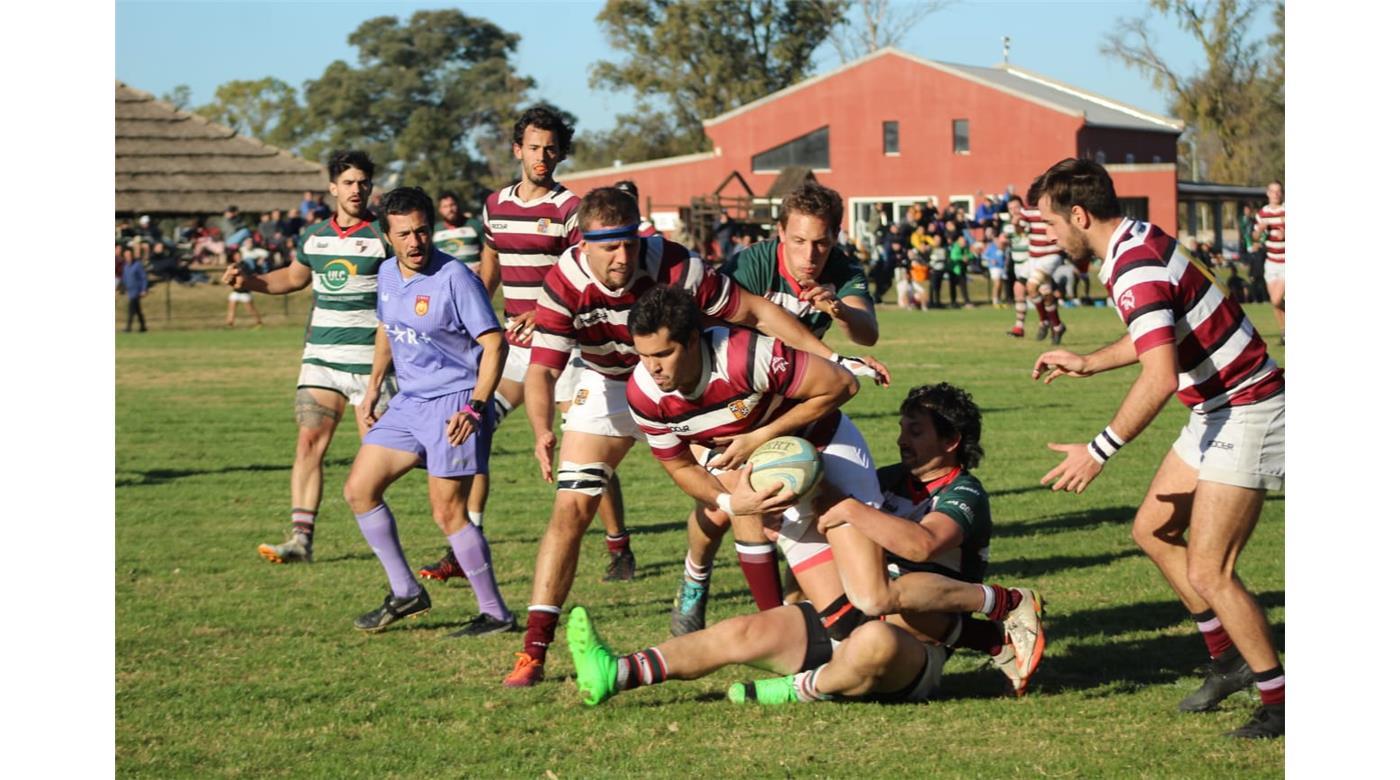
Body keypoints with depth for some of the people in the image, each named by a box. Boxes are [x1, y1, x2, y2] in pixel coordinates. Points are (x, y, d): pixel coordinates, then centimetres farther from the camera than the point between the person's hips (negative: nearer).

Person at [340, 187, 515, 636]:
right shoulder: (387, 274, 7)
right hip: (409, 401, 8)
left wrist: (475, 408, -26)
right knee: (358, 490, 6)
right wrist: (373, 389, 24)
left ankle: (495, 614, 2)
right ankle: (405, 593, 17)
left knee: (447, 512, -10)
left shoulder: (454, 278, -17)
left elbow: (494, 343, -18)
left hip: (454, 402, -8)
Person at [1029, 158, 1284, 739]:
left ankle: (1279, 702, 0)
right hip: (1216, 412, 11)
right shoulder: (1139, 242, 7)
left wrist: (1099, 451, -27)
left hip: (1245, 413, -11)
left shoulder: (1137, 269, -25)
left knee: (1207, 571, -11)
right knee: (1152, 530, 16)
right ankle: (1229, 657, 24)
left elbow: (1160, 379, -34)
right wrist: (1087, 363, 28)